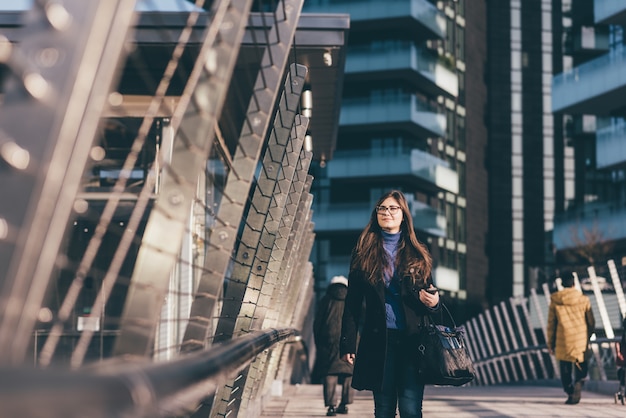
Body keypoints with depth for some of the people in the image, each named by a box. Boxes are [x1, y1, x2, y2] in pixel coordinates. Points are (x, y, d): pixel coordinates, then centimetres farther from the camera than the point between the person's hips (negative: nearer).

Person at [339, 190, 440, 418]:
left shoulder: (418, 254, 11)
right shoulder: (364, 253, 7)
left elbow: (428, 296, 17)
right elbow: (352, 303, 5)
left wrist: (432, 302, -9)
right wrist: (348, 343, -3)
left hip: (412, 340, 0)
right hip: (378, 341, 0)